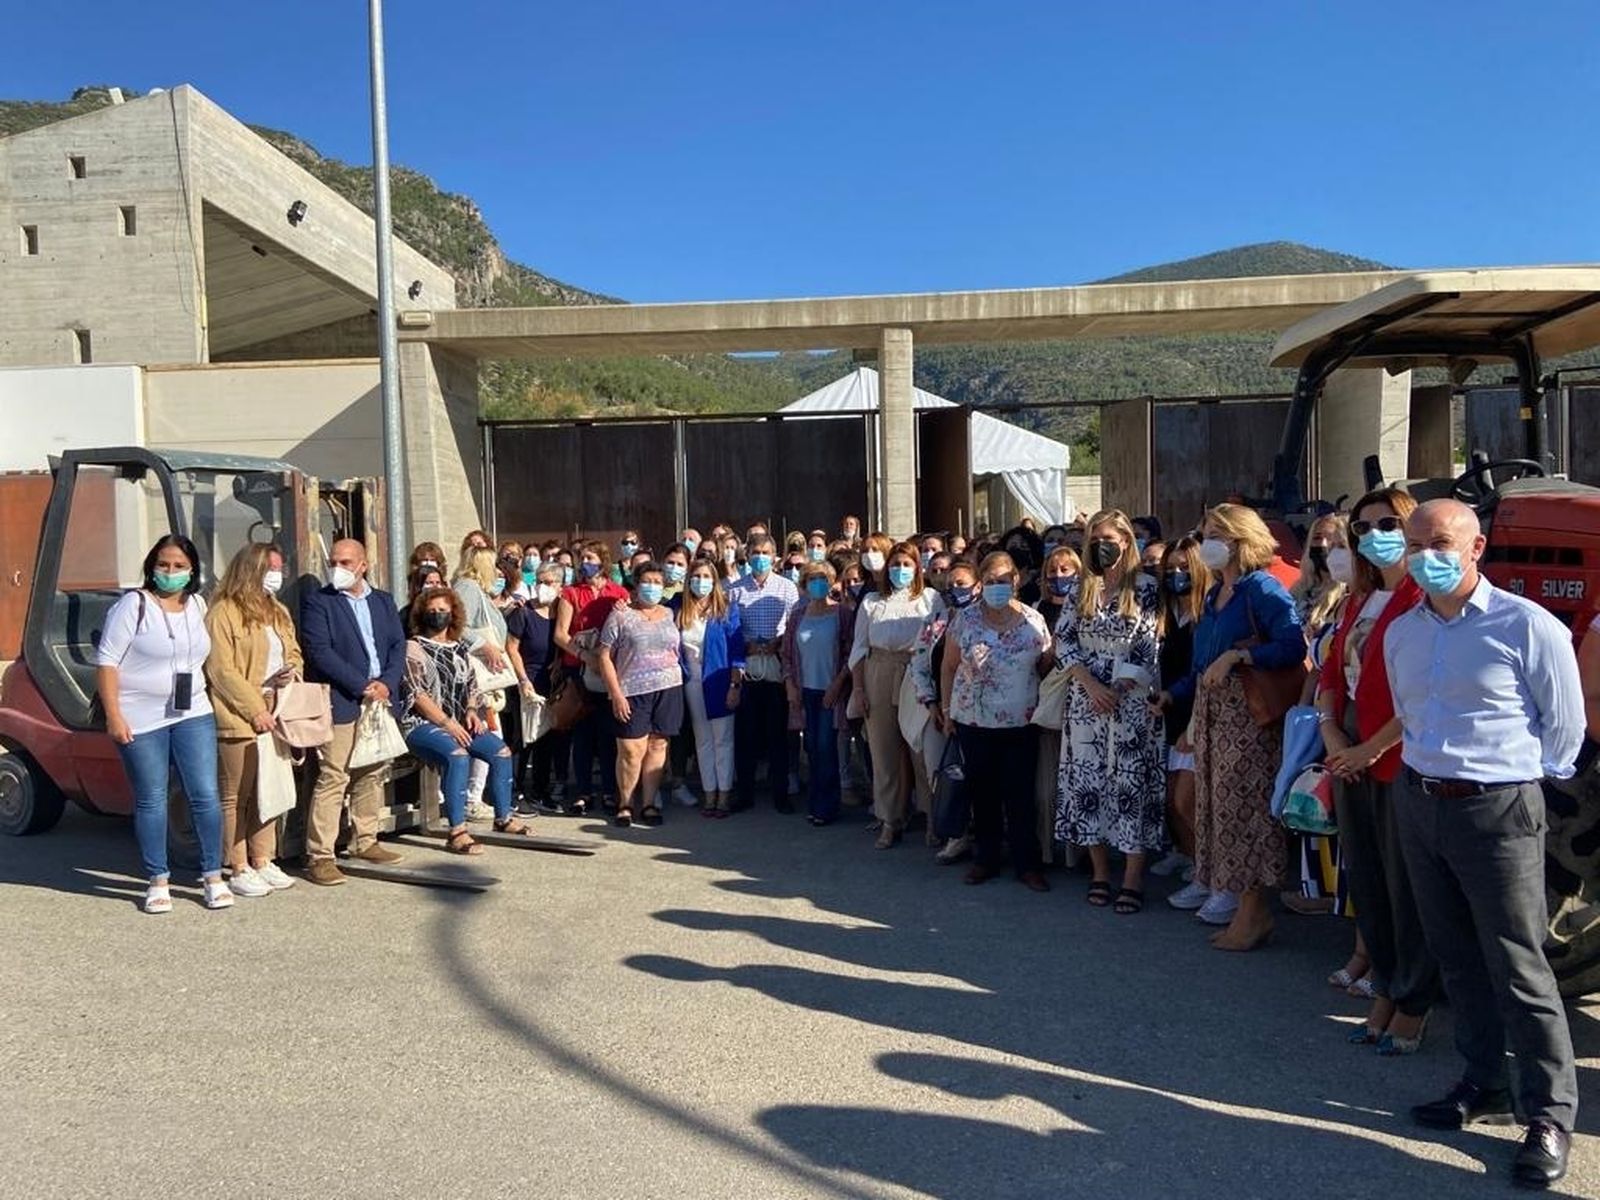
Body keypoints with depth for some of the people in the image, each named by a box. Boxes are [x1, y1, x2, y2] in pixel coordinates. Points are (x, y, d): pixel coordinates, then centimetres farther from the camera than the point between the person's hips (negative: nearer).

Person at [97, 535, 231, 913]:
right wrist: (113, 715, -13)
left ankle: (213, 877, 11)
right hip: (141, 721, -4)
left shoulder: (198, 605, 8)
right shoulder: (133, 605, -6)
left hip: (193, 716, 4)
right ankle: (158, 881, 16)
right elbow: (106, 660, -8)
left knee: (205, 796, 1)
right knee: (151, 801, 5)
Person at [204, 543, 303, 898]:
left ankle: (262, 862, 21)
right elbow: (221, 671, -13)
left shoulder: (278, 612, 18)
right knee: (237, 797, 0)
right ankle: (239, 870, 7)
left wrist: (293, 669, 1)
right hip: (239, 719, -8)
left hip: (274, 716, 8)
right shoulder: (223, 613, -8)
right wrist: (255, 710, -15)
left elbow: (294, 652, 26)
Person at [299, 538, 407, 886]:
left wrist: (387, 683, -8)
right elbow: (319, 652, -11)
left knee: (372, 775, 13)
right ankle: (319, 856, -2)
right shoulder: (317, 601, -2)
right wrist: (363, 686, -15)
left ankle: (365, 842, 25)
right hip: (340, 703, -5)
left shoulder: (383, 601, 15)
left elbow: (398, 645, 10)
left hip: (380, 700, 6)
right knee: (333, 778, -7)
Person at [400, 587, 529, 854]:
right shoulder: (413, 648, -2)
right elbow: (416, 693, -10)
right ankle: (456, 832, -30)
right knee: (457, 756, -33)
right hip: (423, 723, -6)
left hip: (458, 723, 7)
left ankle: (503, 818, 6)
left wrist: (471, 711, -2)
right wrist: (447, 723, -17)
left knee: (501, 751, -9)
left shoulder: (460, 649, 17)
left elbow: (472, 686, 20)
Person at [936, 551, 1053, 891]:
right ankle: (987, 858, 23)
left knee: (1020, 794, 0)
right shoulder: (964, 619, -1)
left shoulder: (1034, 620, -1)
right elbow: (948, 667, 6)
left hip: (1021, 723, -1)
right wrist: (947, 708, 4)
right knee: (982, 792, 10)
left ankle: (1027, 863, 12)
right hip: (973, 721, 1)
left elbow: (1047, 667, 6)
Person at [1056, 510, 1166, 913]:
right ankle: (1101, 871, 17)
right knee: (1087, 782, 5)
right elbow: (1063, 640, 3)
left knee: (1132, 783, -2)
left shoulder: (1144, 587, -2)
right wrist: (1090, 684, -9)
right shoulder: (1079, 586, 8)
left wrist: (1118, 689, -8)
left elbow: (1150, 648, -4)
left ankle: (1133, 878, 4)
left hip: (1132, 701, -3)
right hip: (1086, 698, 4)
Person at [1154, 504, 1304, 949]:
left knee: (1244, 804, -6)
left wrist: (1236, 655, -25)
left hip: (1249, 712, -9)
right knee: (1219, 802, 10)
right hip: (1211, 710, 9)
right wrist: (1173, 692, 14)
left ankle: (1253, 910, 2)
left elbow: (1293, 645, -22)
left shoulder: (1263, 589, -9)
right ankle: (1228, 891, 18)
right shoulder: (1215, 594, 16)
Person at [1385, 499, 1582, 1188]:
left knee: (1518, 968, 0)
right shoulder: (1400, 632, 7)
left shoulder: (1526, 626, -11)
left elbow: (1566, 725, -3)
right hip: (1419, 803, 6)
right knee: (1456, 957, 15)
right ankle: (1486, 1086, 30)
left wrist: (1519, 779, 3)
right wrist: (1430, 766, 14)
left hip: (1498, 811, -6)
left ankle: (1551, 1115, 15)